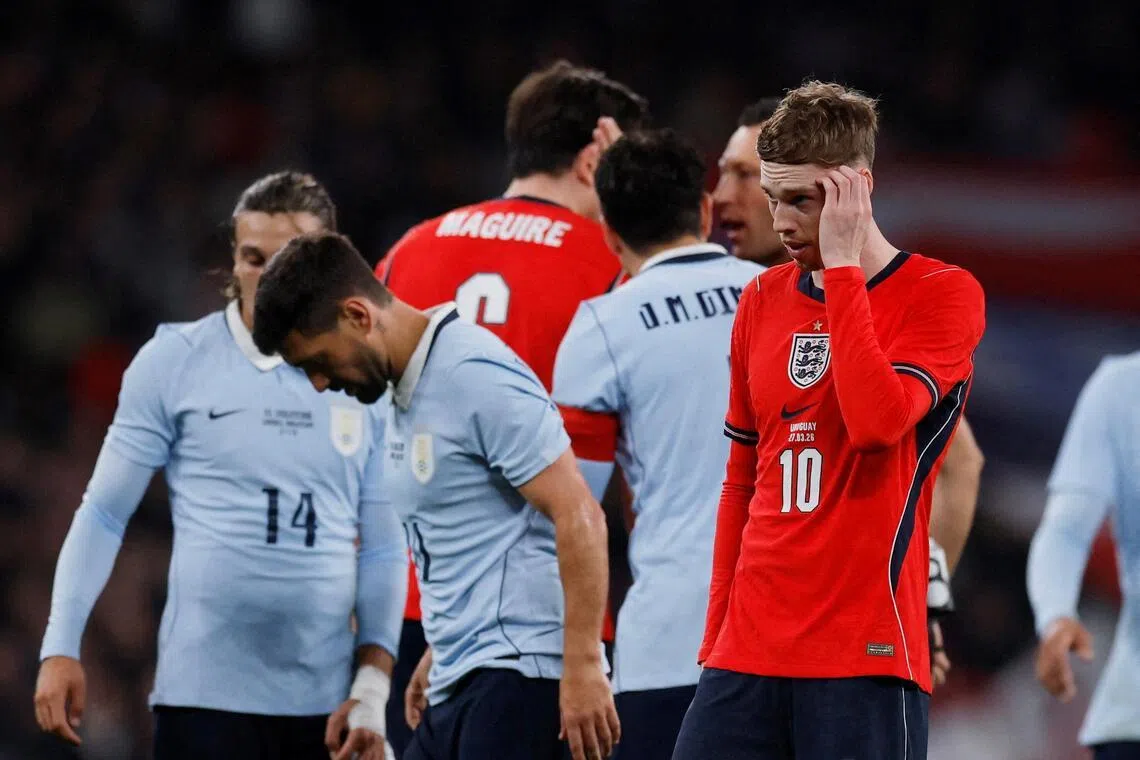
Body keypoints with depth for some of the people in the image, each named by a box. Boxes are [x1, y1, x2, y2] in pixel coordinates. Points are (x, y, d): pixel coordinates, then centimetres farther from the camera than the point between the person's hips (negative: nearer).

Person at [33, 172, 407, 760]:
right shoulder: (174, 360, 2)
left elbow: (383, 550, 10)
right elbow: (104, 514, 5)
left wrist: (372, 688, 0)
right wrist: (61, 648, -2)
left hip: (325, 704, 2)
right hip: (203, 694, -2)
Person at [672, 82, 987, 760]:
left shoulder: (943, 295, -3)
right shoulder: (763, 301, 14)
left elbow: (876, 422, -21)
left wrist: (841, 264, -14)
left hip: (865, 655, -5)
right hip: (747, 654, 5)